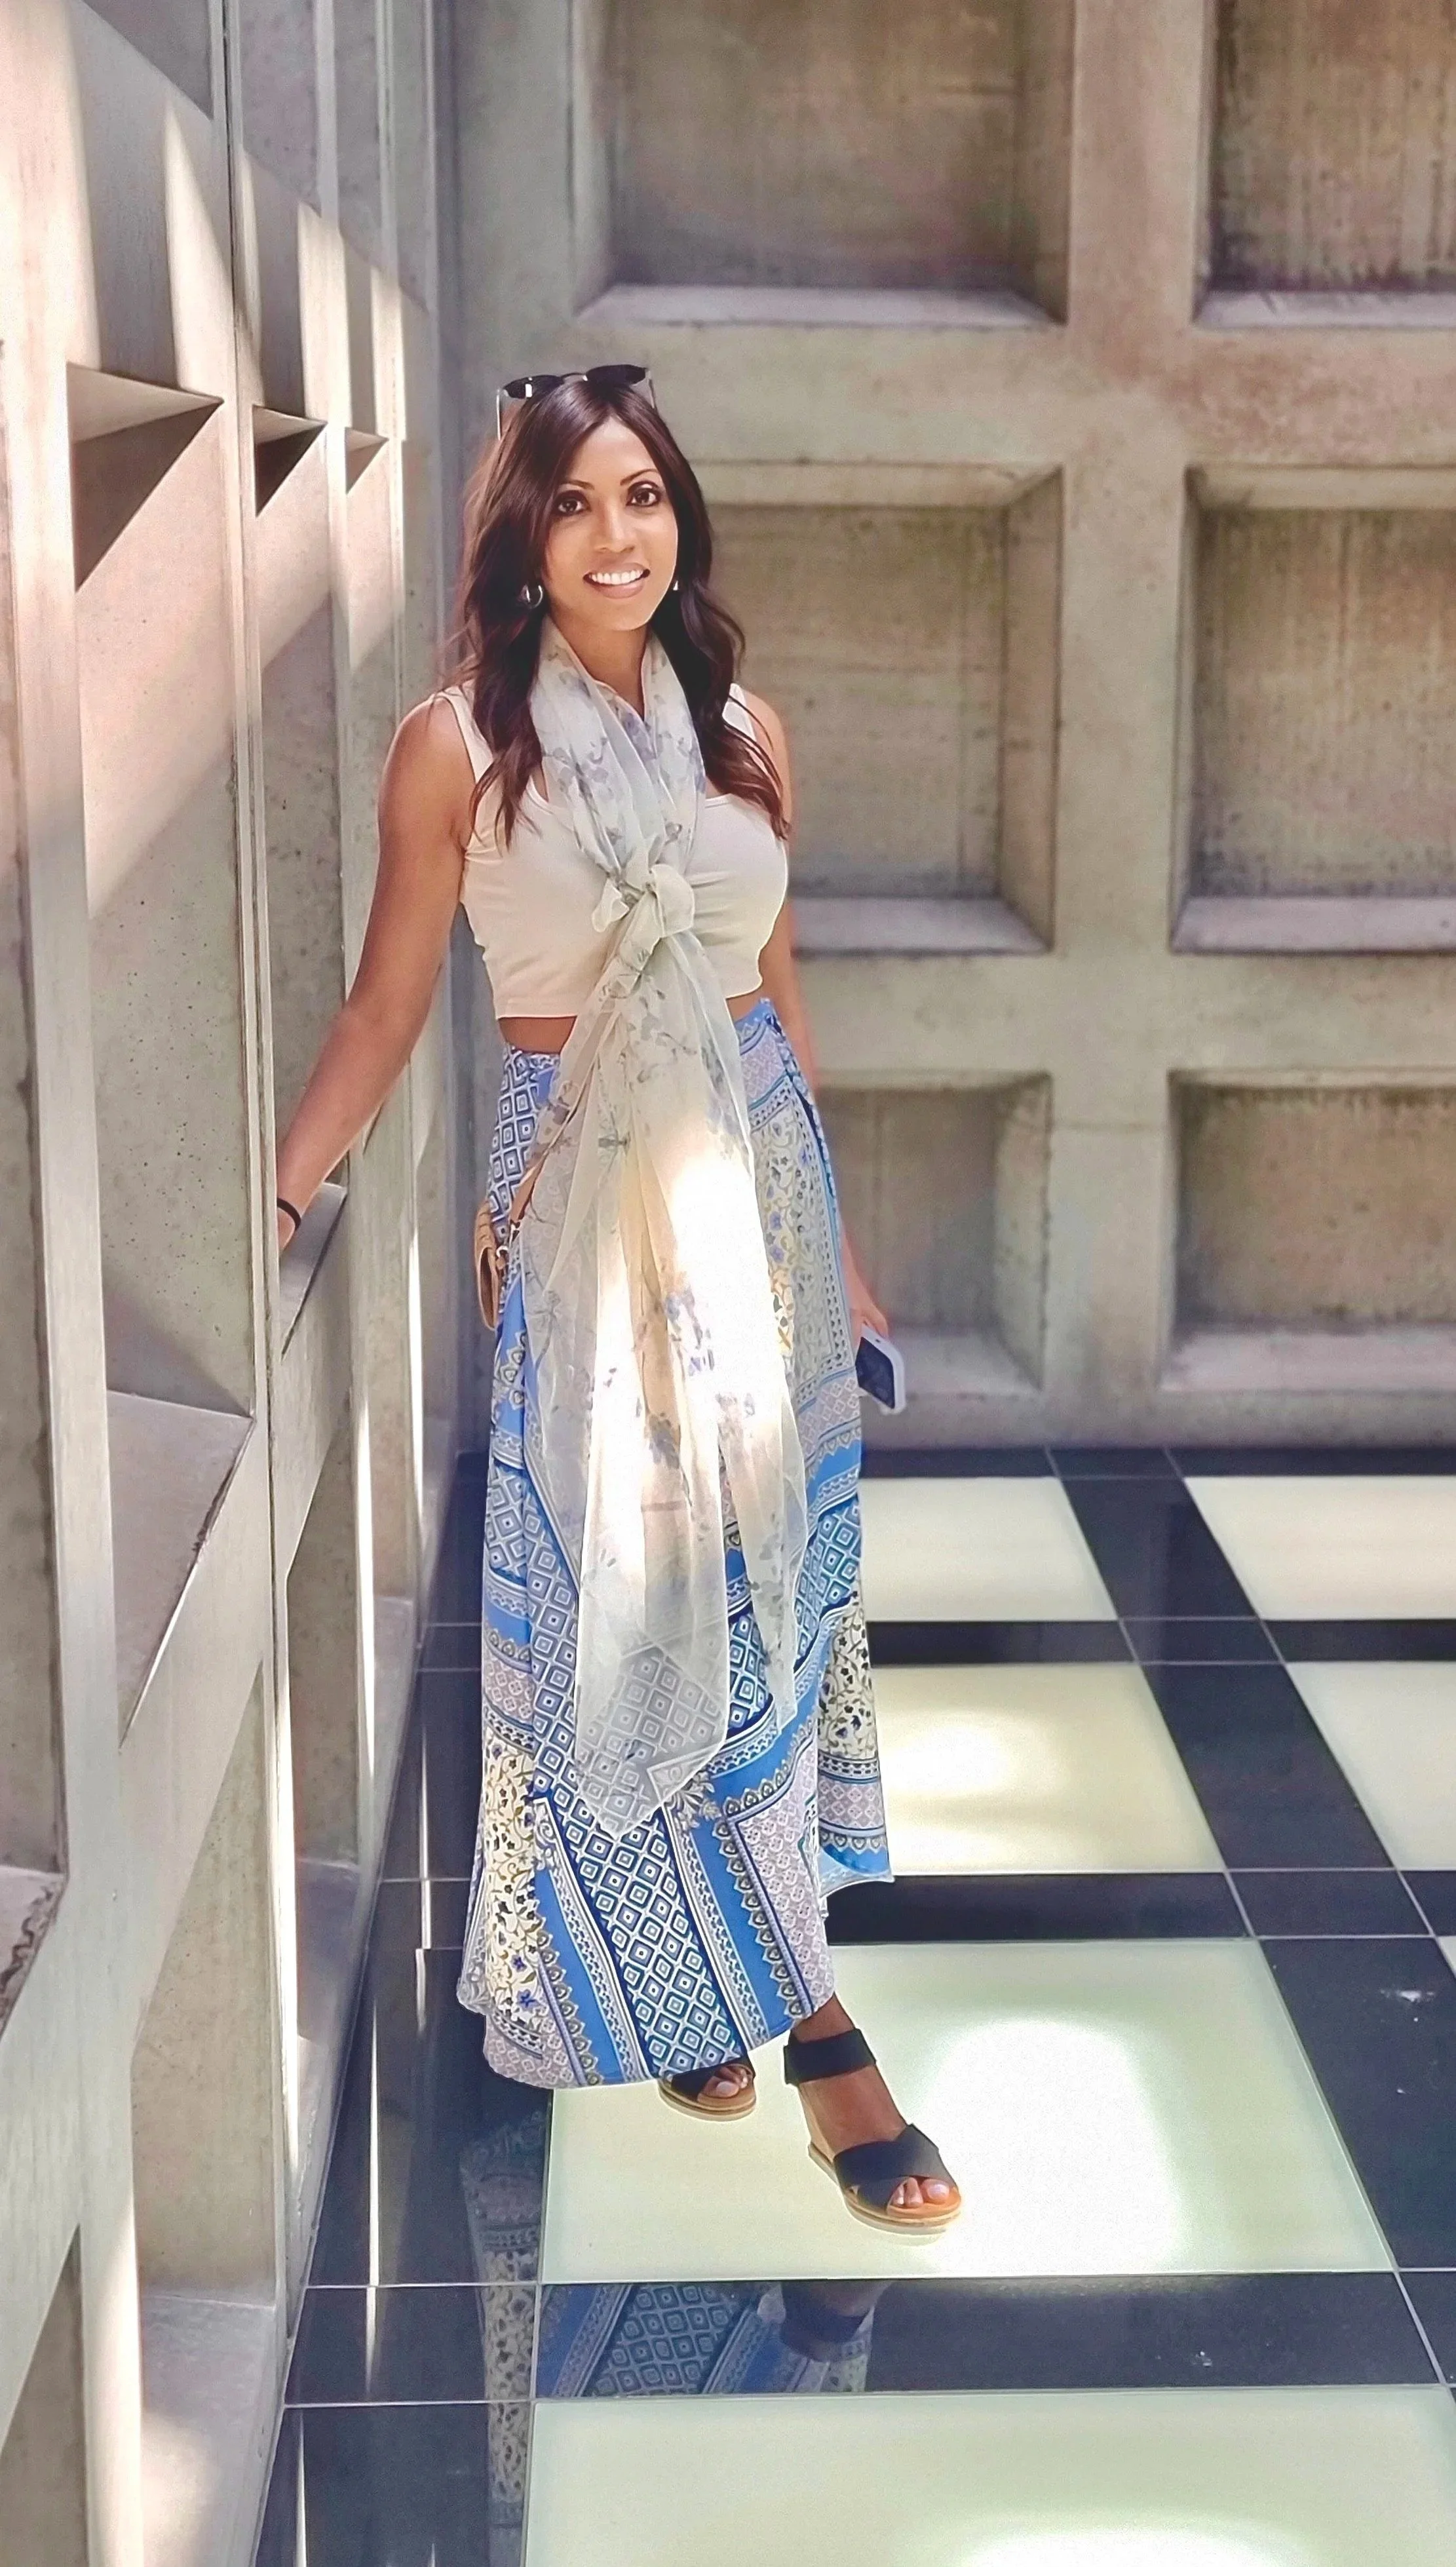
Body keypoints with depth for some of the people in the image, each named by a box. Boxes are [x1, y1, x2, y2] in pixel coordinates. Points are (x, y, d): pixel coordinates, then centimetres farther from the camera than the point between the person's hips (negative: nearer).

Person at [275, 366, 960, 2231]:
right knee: (632, 1592, 0)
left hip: (759, 1171, 4)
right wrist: (273, 1199, -14)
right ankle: (809, 2025, 14)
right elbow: (387, 1004, -5)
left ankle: (713, 1975, 24)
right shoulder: (457, 747, -7)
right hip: (586, 1191, -3)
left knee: (756, 1568, 7)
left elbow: (775, 985, 12)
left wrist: (826, 1215, 16)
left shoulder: (740, 730, 4)